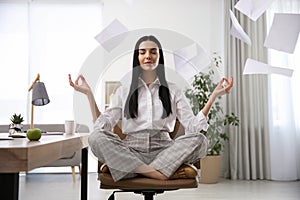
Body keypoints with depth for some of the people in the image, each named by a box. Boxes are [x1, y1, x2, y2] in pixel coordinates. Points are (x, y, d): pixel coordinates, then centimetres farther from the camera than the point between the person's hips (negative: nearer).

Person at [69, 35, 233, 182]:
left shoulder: (172, 90, 13)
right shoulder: (124, 90, 13)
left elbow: (193, 126, 0)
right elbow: (103, 126, 2)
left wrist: (214, 96, -7)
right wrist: (89, 94, -4)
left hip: (164, 150, 0)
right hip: (131, 151, 0)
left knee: (199, 140, -27)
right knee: (96, 137, -28)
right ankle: (163, 174, -29)